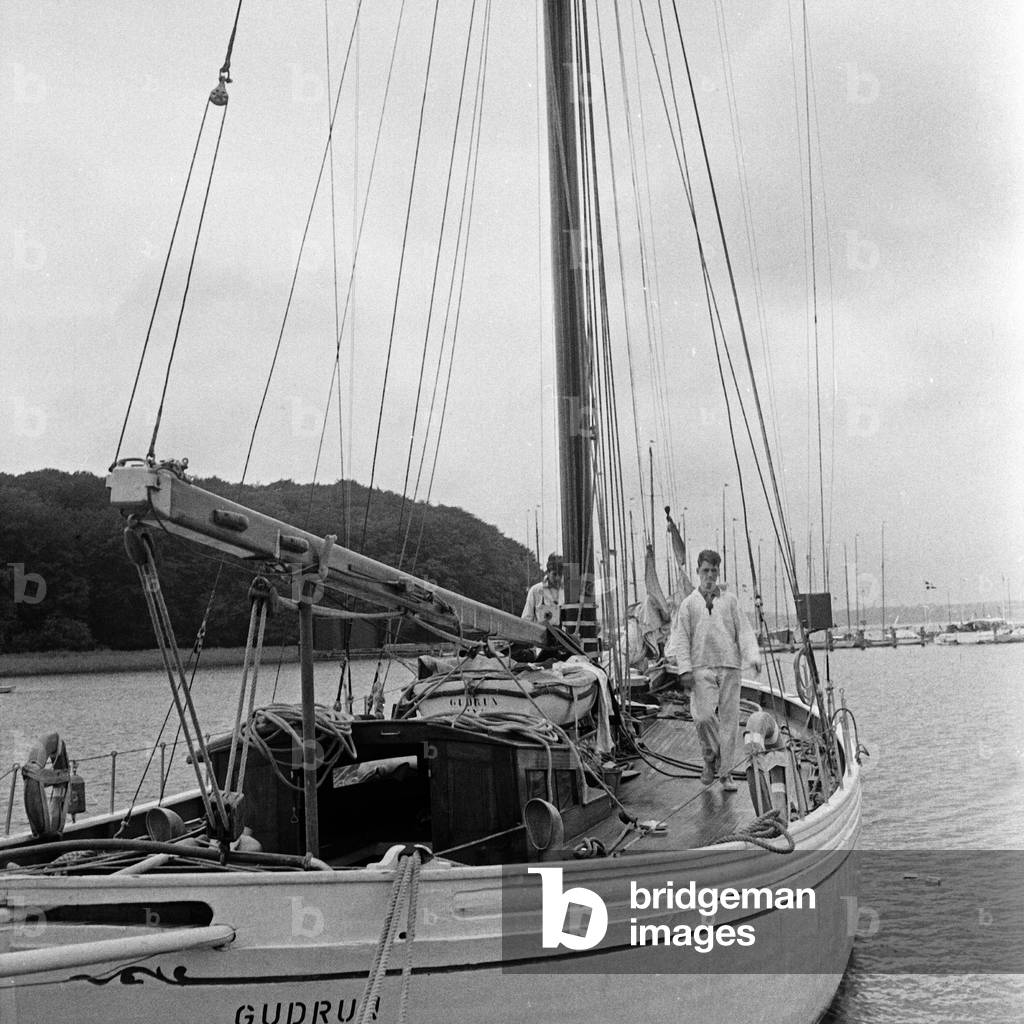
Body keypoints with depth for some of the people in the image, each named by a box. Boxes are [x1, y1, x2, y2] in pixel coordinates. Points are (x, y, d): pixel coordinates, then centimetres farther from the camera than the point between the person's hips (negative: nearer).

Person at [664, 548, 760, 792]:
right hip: (702, 667, -1)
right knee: (703, 715, -16)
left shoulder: (730, 600, 11)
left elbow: (744, 631, 8)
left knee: (729, 720, -1)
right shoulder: (689, 604, 9)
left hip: (729, 666, 1)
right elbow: (681, 637, 6)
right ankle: (711, 758, 12)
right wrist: (685, 668, -5)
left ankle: (726, 773, 8)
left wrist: (753, 656, -7)